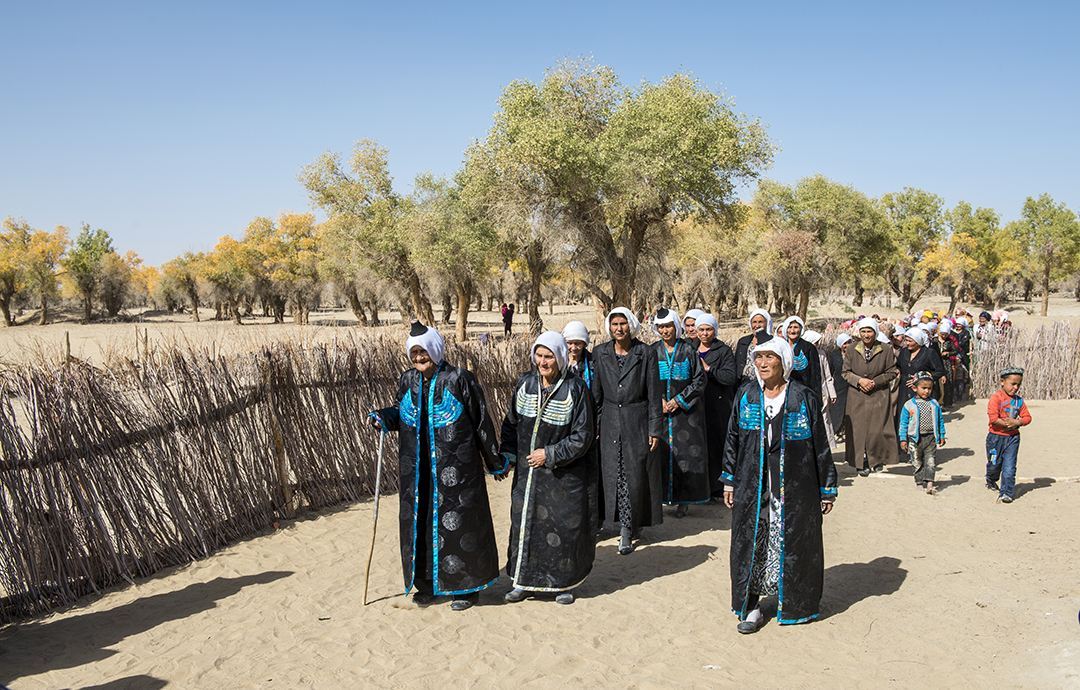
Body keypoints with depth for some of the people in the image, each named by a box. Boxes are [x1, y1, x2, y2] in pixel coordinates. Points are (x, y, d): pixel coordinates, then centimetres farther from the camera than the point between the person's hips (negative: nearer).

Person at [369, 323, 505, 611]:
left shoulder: (459, 379, -10)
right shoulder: (408, 380, 5)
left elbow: (481, 422, -6)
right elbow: (400, 412, 20)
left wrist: (496, 462, -1)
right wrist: (383, 417, -4)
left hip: (455, 470, -5)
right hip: (417, 470, 5)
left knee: (458, 522, 2)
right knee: (419, 521, 9)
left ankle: (466, 585, 16)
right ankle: (426, 582, 24)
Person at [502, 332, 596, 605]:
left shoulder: (575, 389, -13)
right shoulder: (525, 383, 0)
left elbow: (583, 436, -12)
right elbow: (511, 423, 9)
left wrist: (551, 455, -15)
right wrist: (507, 456, 1)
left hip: (563, 475, -4)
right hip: (527, 471, 4)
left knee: (563, 527, 4)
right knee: (524, 522, 10)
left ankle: (564, 582, 22)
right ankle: (524, 580, 25)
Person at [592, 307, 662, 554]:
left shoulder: (646, 353, -3)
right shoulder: (600, 353, 4)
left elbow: (654, 394, -3)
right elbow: (596, 392, 8)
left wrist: (655, 429, -6)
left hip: (637, 420, -3)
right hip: (610, 421, 3)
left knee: (635, 474, -2)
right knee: (614, 474, 3)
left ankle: (627, 530, 6)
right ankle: (628, 526, 15)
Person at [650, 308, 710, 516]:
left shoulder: (688, 350, 0)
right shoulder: (653, 351, 6)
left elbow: (699, 380, -1)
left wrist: (679, 400, -9)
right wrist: (658, 400, -8)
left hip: (685, 410, -2)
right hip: (659, 411, 2)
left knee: (685, 453, -3)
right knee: (661, 452, -1)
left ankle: (684, 500, 5)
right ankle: (664, 495, 9)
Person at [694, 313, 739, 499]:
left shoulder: (724, 351, 0)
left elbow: (731, 377, -12)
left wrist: (708, 368, -15)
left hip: (718, 406, -4)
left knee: (716, 447, -4)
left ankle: (717, 489, 3)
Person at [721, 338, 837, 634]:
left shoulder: (804, 398, -6)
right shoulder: (745, 395, 3)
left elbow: (820, 446, -2)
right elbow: (732, 440, 10)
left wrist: (827, 489, 0)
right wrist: (730, 481, 9)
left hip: (794, 488, -2)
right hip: (752, 487, 2)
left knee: (793, 545, 7)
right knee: (751, 544, 4)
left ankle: (795, 605, 25)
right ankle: (751, 606, 16)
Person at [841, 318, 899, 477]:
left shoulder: (886, 350, -1)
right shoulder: (851, 351, 2)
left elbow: (892, 372, 2)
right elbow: (845, 372, 4)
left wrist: (875, 381, -11)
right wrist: (859, 380, -12)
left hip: (879, 396, -1)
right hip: (857, 397, 1)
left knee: (878, 429, -3)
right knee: (859, 428, -1)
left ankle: (878, 460, 16)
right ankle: (862, 464, 7)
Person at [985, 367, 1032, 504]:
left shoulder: (1019, 400, 5)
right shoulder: (996, 397, -14)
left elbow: (1027, 417, 3)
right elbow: (993, 418, -22)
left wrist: (1017, 422, -14)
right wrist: (1007, 424, -16)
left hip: (1013, 437, 3)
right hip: (996, 436, -3)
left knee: (1009, 467, -3)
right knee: (994, 464, 13)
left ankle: (1007, 492, 2)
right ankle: (991, 481, 43)